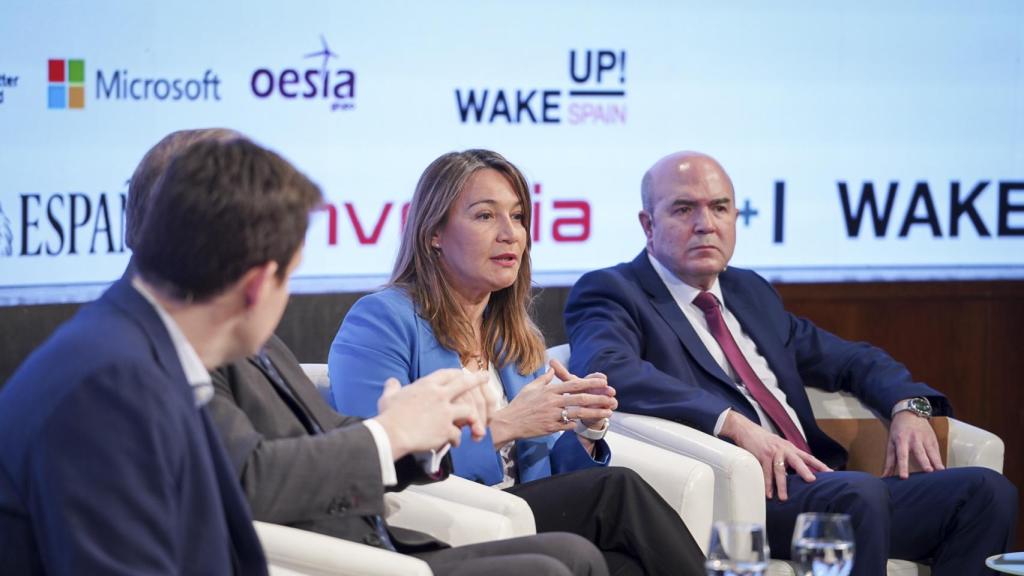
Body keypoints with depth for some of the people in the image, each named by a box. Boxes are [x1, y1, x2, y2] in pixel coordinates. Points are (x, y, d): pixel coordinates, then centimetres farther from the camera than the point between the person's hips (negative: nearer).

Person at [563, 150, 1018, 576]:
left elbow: (849, 359, 32)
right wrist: (734, 424, -26)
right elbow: (605, 370, -18)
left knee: (986, 492, -12)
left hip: (813, 481, 8)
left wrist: (908, 405, 8)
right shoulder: (611, 293, 4)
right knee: (858, 492, -35)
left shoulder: (750, 291, 26)